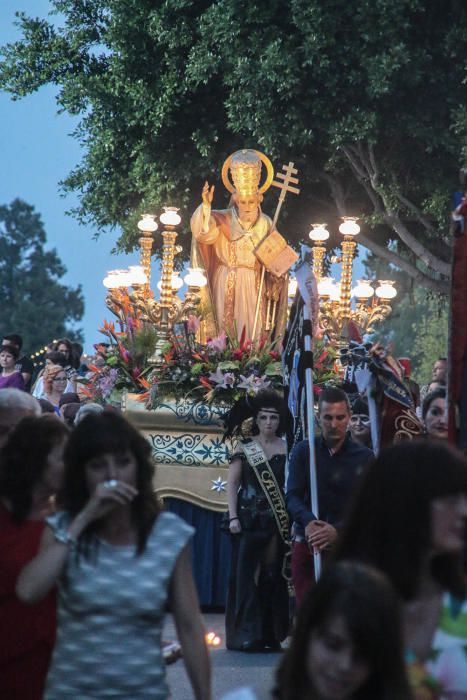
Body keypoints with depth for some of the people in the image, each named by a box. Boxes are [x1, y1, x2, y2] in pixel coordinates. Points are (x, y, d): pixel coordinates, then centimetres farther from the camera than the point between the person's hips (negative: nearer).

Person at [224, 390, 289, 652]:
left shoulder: (287, 449, 5)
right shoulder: (245, 447, 3)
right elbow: (232, 483, 2)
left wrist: (291, 518, -4)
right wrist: (233, 517, -7)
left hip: (276, 519, 1)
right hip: (248, 519, -1)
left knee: (273, 575, 3)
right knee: (245, 573, -3)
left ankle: (270, 634, 9)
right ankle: (245, 634, 0)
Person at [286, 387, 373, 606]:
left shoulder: (363, 457, 4)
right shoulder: (303, 451, 9)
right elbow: (292, 496, -1)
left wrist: (337, 531, -23)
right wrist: (308, 522, -23)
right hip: (306, 546, 2)